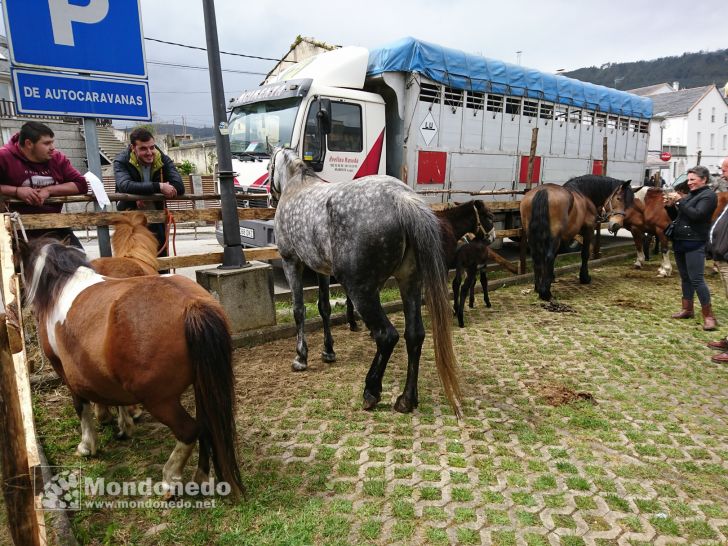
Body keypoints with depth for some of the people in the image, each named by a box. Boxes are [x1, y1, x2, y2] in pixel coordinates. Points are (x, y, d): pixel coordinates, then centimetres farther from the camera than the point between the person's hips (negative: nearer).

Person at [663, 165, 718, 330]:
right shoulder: (690, 195, 16)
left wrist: (680, 201, -20)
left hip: (695, 244, -8)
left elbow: (696, 214, -22)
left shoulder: (708, 195, -7)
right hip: (679, 242, 8)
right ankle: (687, 309, 24)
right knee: (685, 278, 14)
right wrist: (670, 206, 1)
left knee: (696, 280, -10)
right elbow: (676, 217, 18)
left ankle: (708, 316, -3)